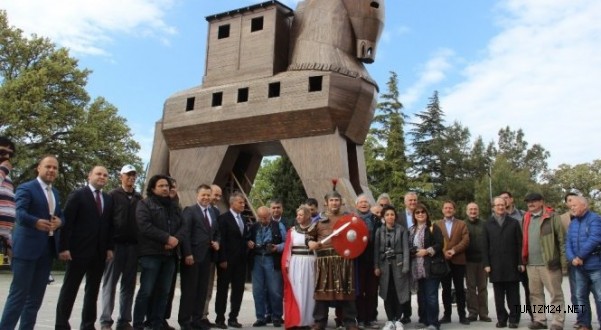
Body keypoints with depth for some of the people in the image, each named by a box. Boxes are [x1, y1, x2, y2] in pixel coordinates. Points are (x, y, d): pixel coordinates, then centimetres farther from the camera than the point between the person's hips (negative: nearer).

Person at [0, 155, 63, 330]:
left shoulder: (55, 193, 17)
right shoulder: (26, 188, -7)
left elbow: (61, 215, 17)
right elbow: (20, 214, -20)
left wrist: (59, 221, -7)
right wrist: (37, 222, -40)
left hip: (48, 249, 7)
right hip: (27, 248, -7)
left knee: (36, 295, 12)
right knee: (19, 293, -5)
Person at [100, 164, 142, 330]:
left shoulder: (139, 198, 12)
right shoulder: (113, 195, 1)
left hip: (133, 245, 4)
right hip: (116, 244, -4)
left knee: (129, 284, 7)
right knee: (110, 283, 1)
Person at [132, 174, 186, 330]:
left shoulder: (174, 206, 18)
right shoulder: (145, 204, 1)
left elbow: (183, 226, 11)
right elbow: (145, 226, -14)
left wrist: (176, 239, -11)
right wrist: (167, 238, -16)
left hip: (169, 254, 6)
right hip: (151, 253, -5)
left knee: (163, 291, 8)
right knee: (146, 291, -5)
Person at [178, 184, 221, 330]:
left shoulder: (213, 212, 16)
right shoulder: (190, 210, -4)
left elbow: (216, 232, 23)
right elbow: (185, 233, -12)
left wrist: (217, 242, 2)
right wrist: (187, 254, -19)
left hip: (206, 256, 6)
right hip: (192, 255, -6)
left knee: (202, 289, 9)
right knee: (189, 288, 0)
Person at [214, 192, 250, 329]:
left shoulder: (243, 220, 14)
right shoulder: (223, 218, -7)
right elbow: (221, 240, -12)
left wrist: (248, 243, 0)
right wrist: (223, 259, -17)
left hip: (240, 261, 6)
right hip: (227, 261, -6)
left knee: (238, 290, 8)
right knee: (223, 289, 3)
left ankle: (233, 318, 16)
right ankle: (220, 319, 11)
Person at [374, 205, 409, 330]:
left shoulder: (402, 230, 0)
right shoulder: (379, 231, 6)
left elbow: (406, 248, -4)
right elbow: (376, 249, 4)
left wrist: (405, 266, -11)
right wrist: (376, 266, -2)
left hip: (398, 264, -2)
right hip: (385, 265, 2)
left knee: (398, 292, 1)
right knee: (387, 293, 3)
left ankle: (398, 320, 13)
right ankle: (390, 320, 12)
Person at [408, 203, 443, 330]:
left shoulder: (433, 228, 1)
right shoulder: (411, 230, 15)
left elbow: (440, 244, -8)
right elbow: (408, 247, 17)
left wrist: (427, 251, -17)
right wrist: (412, 252, -3)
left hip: (431, 267, -5)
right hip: (417, 268, 5)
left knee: (431, 295, -7)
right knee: (421, 295, 11)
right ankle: (424, 320, 21)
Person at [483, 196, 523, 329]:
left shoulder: (514, 223, 7)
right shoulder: (488, 225, 9)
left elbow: (519, 244, 3)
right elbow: (485, 246, 5)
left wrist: (521, 262, -4)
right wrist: (486, 264, -3)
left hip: (511, 265, -1)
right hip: (495, 266, 1)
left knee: (513, 294, 4)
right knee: (499, 295, 6)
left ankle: (513, 319, 12)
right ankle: (501, 319, 13)